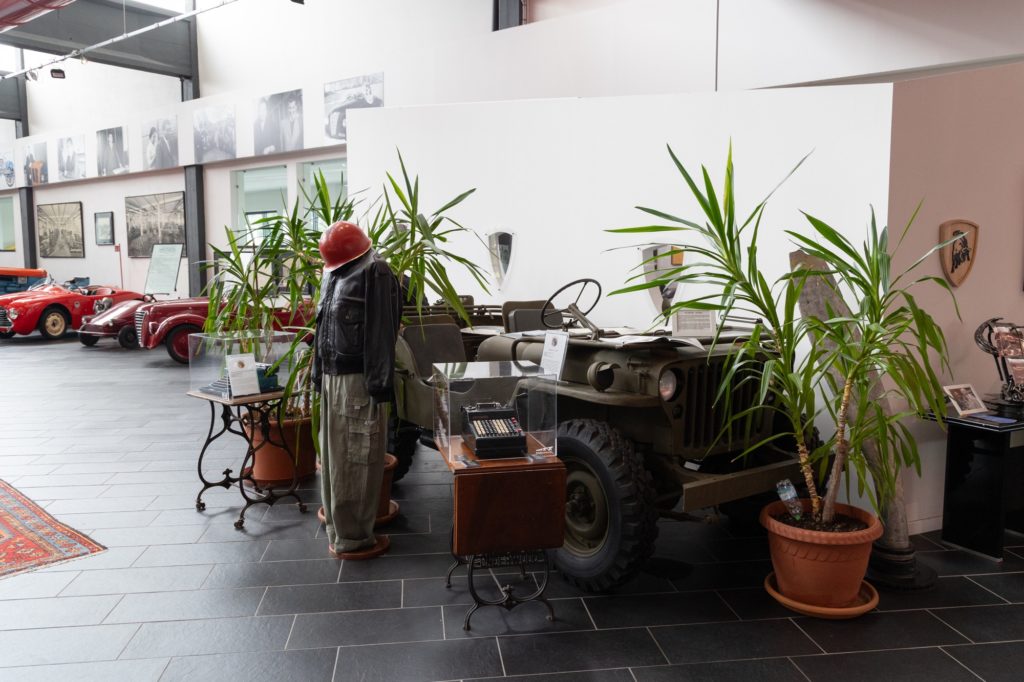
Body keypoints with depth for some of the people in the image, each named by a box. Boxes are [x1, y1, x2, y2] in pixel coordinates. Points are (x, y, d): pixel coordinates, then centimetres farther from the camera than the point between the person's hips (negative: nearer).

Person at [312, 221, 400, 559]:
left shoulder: (375, 274, -10)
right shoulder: (334, 274, 14)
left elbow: (381, 333, -17)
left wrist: (380, 384, -21)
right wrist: (320, 374, 16)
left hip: (358, 380, -7)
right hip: (333, 378, 8)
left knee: (353, 458, 0)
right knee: (336, 457, 8)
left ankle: (342, 531, 13)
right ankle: (350, 538, 15)